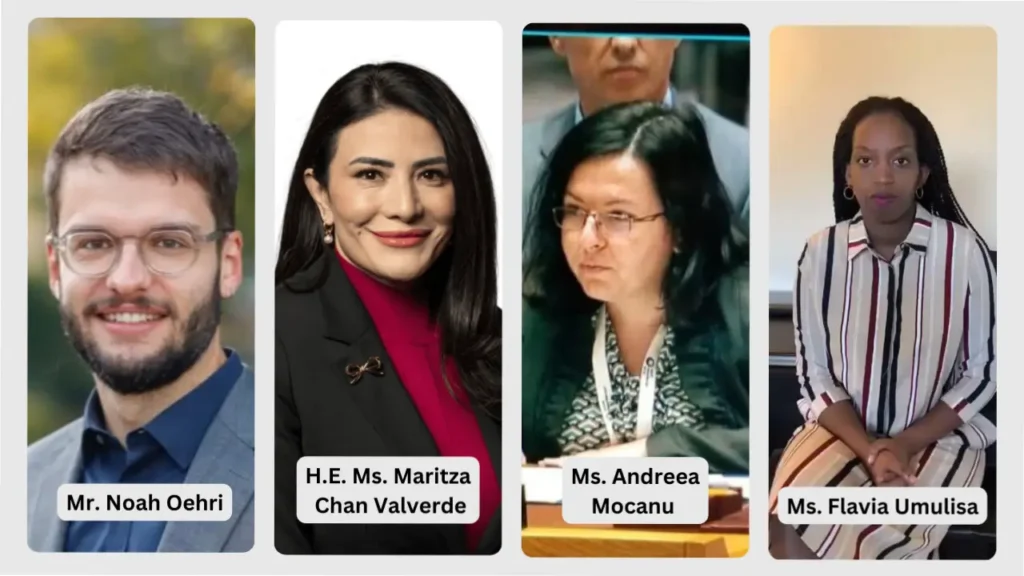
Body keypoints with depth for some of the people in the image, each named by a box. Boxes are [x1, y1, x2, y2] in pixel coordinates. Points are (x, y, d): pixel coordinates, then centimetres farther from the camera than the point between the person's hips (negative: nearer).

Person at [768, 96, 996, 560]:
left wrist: (906, 444, -13)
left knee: (873, 543, -29)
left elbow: (983, 370, -3)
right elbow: (814, 374, -1)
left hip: (939, 435, -2)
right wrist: (870, 448, -16)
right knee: (788, 531, -26)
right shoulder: (821, 252, -5)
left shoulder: (963, 250, -10)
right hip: (843, 428, 2)